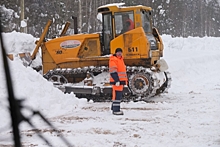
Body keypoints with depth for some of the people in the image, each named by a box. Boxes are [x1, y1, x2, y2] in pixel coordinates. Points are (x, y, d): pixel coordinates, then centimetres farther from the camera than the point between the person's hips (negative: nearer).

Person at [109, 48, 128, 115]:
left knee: (118, 95, 13)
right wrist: (117, 80, -24)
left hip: (121, 81, 10)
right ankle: (116, 110, -11)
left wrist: (125, 80, 25)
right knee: (117, 95, -11)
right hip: (116, 81, -10)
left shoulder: (120, 59, 21)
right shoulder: (113, 60, -10)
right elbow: (113, 71, -19)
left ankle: (114, 109, 20)